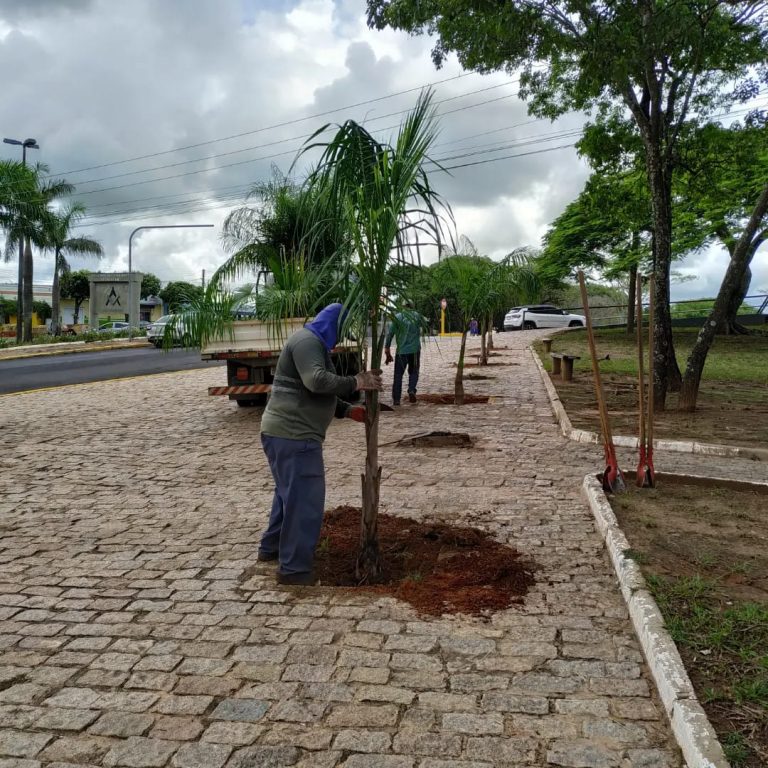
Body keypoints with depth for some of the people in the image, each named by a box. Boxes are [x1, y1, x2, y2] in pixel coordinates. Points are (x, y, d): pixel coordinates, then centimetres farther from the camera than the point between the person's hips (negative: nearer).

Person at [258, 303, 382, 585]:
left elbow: (320, 394, 24)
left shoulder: (315, 344, 22)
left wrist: (347, 410, 11)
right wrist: (355, 383, -20)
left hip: (285, 432, 11)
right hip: (293, 434, -11)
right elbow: (318, 381, -29)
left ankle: (271, 547, 38)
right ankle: (294, 569, 1)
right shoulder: (307, 341, -12)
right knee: (305, 499, -6)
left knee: (290, 493, 24)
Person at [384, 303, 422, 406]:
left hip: (401, 351, -1)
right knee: (413, 372, 15)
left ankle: (396, 399, 3)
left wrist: (387, 353, 1)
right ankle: (412, 390, -11)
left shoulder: (397, 317, -1)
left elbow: (389, 334, -3)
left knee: (398, 375, 7)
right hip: (414, 350, 1)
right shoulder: (417, 316, 3)